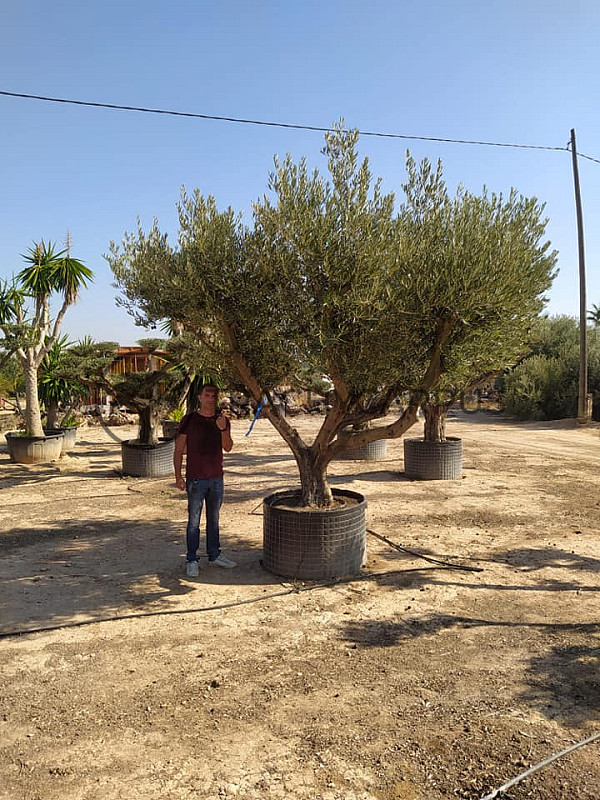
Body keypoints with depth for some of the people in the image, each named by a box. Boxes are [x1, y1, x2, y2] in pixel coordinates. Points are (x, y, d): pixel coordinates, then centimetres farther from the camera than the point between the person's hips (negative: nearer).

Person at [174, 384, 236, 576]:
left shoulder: (223, 421, 5)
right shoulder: (189, 420, -6)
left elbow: (228, 448, -5)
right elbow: (179, 450, -4)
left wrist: (223, 429, -23)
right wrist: (178, 476, -10)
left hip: (216, 478, 4)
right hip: (196, 479, -4)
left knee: (214, 519, 14)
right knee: (194, 521, 1)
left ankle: (214, 555, 26)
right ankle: (192, 561, 10)